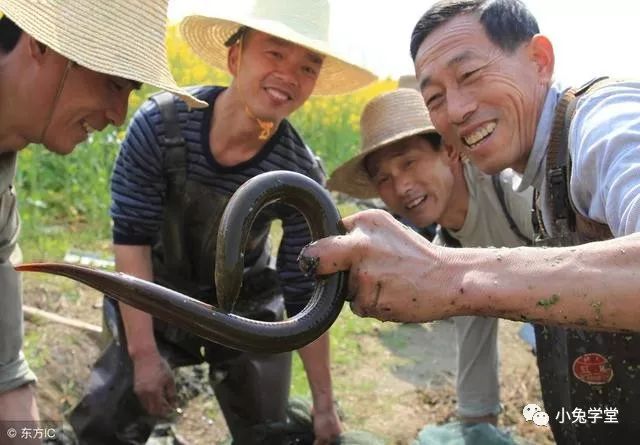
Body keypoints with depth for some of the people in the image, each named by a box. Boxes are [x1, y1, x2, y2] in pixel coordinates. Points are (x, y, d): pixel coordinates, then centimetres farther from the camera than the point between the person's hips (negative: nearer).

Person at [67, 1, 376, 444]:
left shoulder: (301, 175, -25)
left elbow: (305, 294, -16)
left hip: (247, 308, 0)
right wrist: (144, 353, -19)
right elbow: (130, 238, -19)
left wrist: (324, 404, -10)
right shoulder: (161, 123, -27)